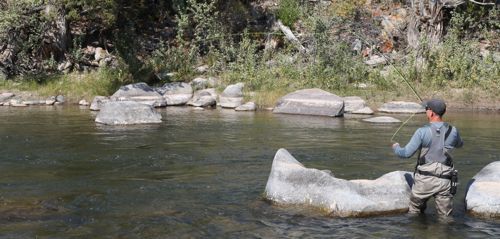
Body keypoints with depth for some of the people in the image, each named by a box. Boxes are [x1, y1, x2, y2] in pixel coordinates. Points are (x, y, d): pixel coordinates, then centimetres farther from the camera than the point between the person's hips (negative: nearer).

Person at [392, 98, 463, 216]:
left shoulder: (422, 132, -12)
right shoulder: (453, 131, -1)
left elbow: (406, 153, -8)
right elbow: (459, 144, 23)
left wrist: (396, 147, 14)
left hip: (425, 180, -2)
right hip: (444, 180, 2)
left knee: (414, 212, 18)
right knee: (445, 217, 10)